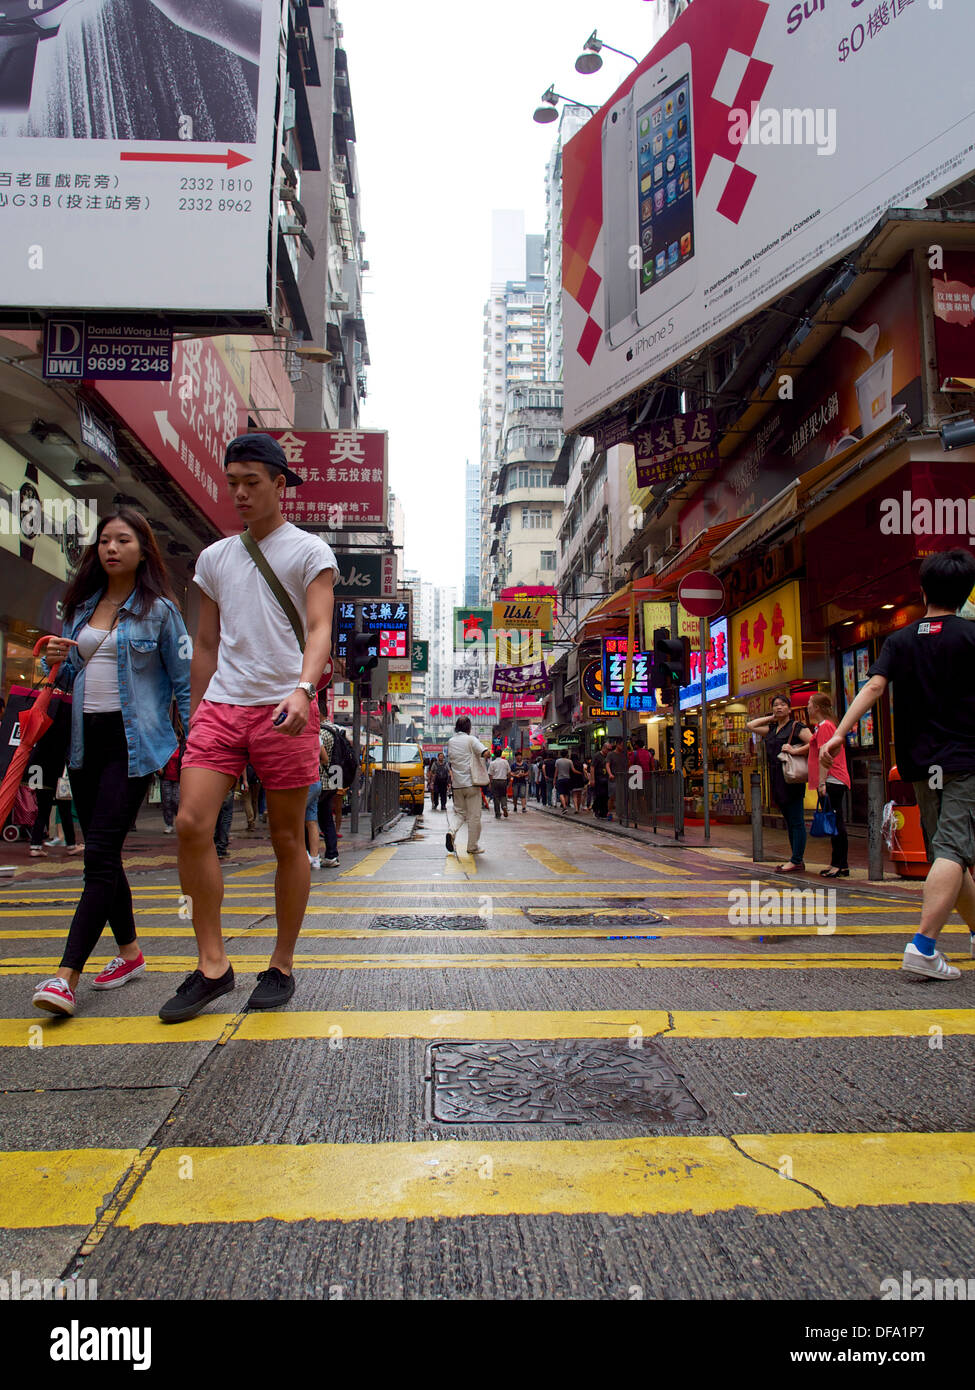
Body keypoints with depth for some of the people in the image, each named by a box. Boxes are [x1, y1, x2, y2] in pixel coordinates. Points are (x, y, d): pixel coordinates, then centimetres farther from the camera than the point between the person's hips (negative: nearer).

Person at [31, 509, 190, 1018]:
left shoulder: (159, 609, -2)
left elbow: (184, 679, -3)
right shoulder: (80, 607, 16)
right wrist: (57, 664, -1)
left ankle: (66, 976, -12)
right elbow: (70, 680, 23)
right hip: (85, 741, 7)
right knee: (103, 854, 11)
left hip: (132, 742, -6)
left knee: (100, 854, -11)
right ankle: (129, 952, 25)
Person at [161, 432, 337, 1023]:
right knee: (192, 824, -10)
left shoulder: (309, 551, 3)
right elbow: (207, 644, 21)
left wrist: (302, 688, -28)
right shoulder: (214, 557, 17)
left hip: (283, 708, -4)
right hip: (221, 705, 4)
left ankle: (282, 966, 17)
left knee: (288, 840, 2)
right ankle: (213, 964, 3)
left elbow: (319, 629, -10)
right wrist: (195, 717, 17)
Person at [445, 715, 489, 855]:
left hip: (457, 784, 5)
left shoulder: (450, 741, 9)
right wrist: (485, 759, 2)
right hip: (471, 783, -4)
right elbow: (486, 753, -17)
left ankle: (451, 831, -11)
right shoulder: (471, 739, -7)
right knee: (474, 816, 4)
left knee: (460, 812, 16)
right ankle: (472, 846, 8)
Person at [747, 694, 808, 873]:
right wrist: (771, 718, 17)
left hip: (792, 778, -8)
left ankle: (796, 861, -5)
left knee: (796, 821, -6)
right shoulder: (772, 729, 17)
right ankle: (798, 860, 15)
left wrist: (794, 750, -19)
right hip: (776, 778, 8)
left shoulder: (796, 726, -4)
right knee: (789, 822, 10)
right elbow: (750, 726, 21)